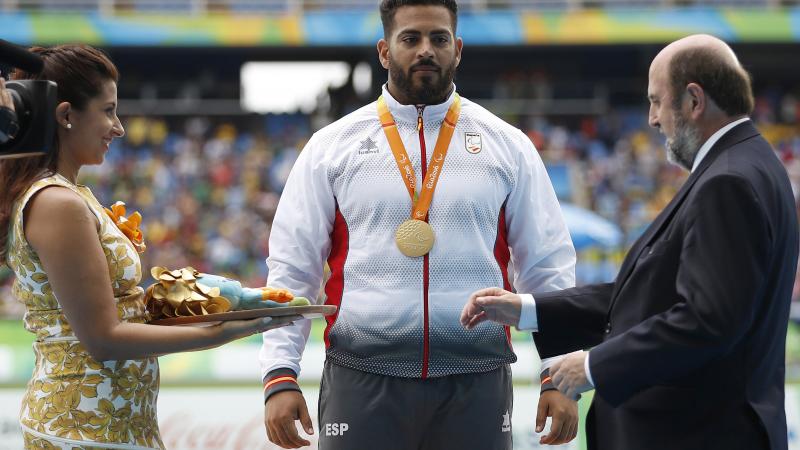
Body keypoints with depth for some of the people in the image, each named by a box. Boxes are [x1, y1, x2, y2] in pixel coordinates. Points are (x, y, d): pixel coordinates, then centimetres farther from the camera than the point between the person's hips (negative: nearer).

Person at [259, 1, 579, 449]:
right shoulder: (332, 147, 6)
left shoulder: (508, 146, 8)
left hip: (477, 388, 1)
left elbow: (548, 269, 8)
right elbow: (291, 272, 5)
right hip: (362, 384, 0)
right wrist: (280, 377, -5)